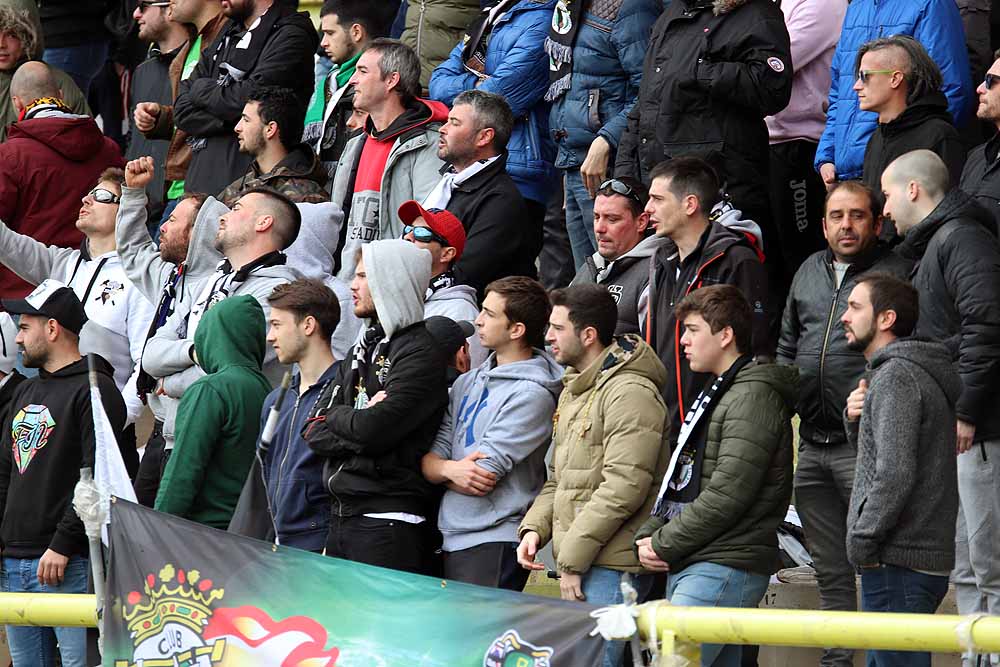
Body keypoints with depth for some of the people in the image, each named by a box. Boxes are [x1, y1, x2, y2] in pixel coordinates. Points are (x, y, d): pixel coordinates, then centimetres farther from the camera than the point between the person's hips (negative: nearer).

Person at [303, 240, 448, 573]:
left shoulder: (420, 353, -8)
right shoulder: (364, 348, 18)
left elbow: (374, 430, -19)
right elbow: (314, 432, 11)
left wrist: (336, 416, 1)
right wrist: (358, 421, -8)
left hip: (388, 520, -8)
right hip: (341, 515, 8)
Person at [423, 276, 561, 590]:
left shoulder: (531, 394, -10)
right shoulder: (467, 382, 14)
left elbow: (484, 475, -15)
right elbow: (429, 460, 8)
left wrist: (440, 470, 2)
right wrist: (451, 469, -14)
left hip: (494, 542, -7)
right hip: (451, 537, 7)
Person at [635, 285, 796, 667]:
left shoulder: (753, 398, -11)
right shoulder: (714, 394, 22)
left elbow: (726, 496, -18)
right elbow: (681, 482, 22)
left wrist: (664, 545, -12)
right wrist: (648, 536, 5)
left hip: (724, 570, -10)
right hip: (687, 569, 10)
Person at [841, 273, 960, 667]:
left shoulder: (895, 376, -14)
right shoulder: (910, 370, 19)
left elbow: (895, 475, -22)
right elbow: (875, 452, 28)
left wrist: (862, 542, -15)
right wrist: (855, 419, 8)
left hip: (898, 561, -11)